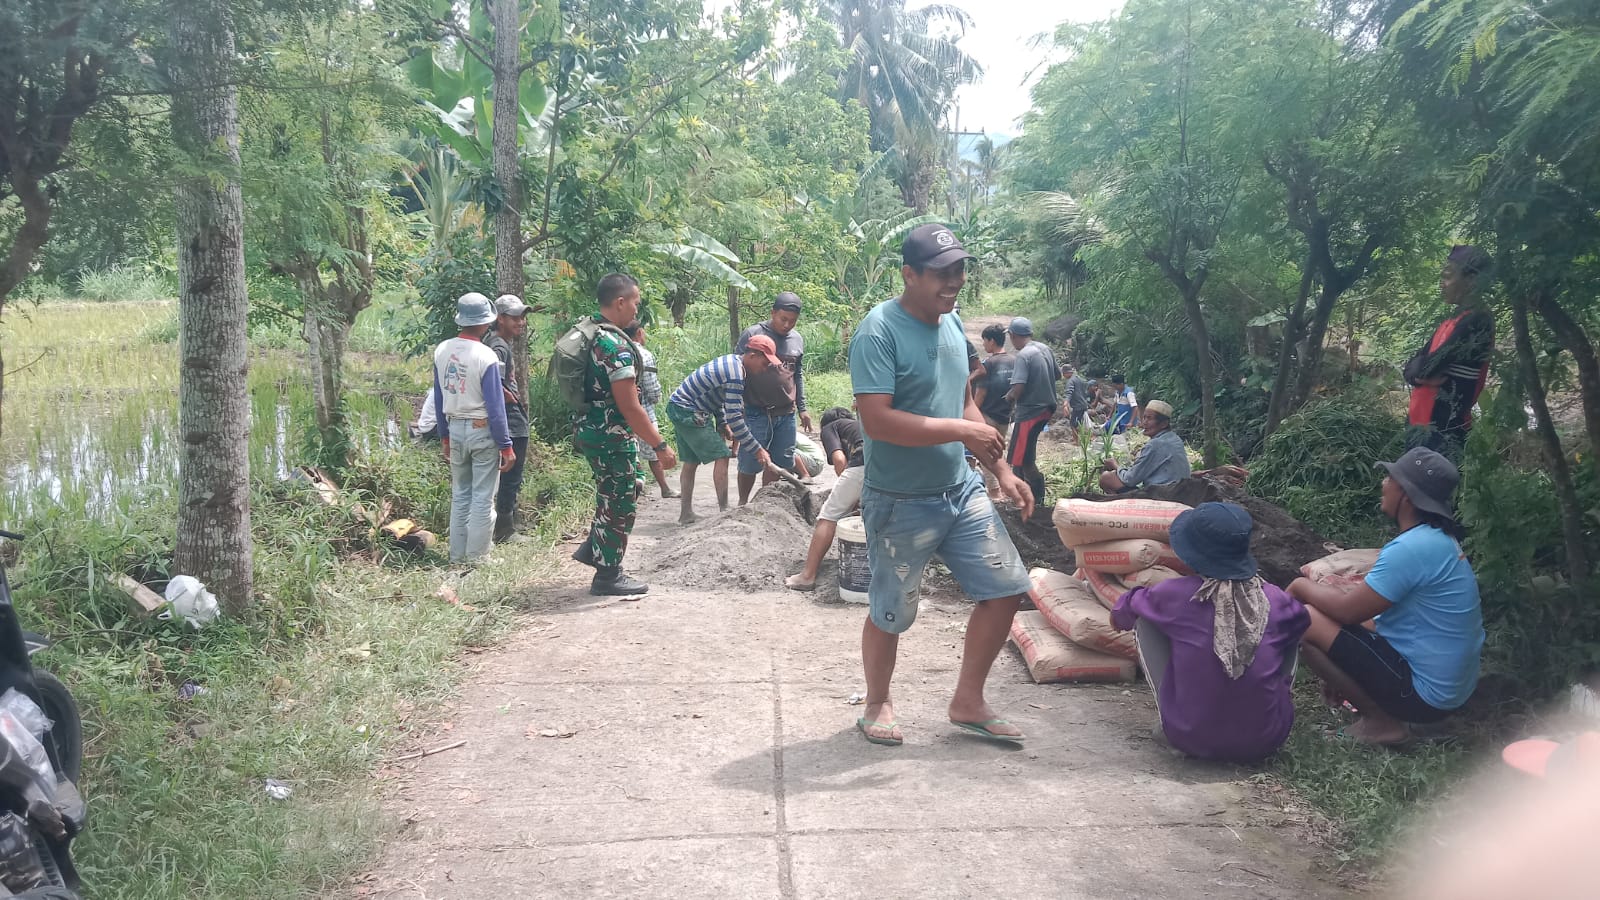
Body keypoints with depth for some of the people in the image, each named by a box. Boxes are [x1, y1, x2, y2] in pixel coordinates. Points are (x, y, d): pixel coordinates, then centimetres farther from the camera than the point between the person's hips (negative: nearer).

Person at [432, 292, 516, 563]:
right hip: (482, 431, -6)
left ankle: (457, 556, 21)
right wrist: (506, 446, -9)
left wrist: (444, 436, 18)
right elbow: (495, 407, -15)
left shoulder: (442, 350, 0)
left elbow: (439, 397, 8)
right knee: (483, 498, 3)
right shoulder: (485, 357, -17)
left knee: (459, 495, 15)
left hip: (455, 429, 6)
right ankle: (476, 558, 6)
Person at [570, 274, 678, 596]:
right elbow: (629, 407, -25)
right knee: (621, 504, 4)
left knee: (630, 485, 25)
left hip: (588, 428, 9)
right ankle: (608, 576, 15)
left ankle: (593, 547, 29)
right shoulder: (617, 346, -23)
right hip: (611, 436, -9)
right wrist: (660, 446, -19)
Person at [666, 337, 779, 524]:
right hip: (688, 412, -10)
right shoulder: (735, 374, -24)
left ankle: (686, 513, 19)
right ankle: (724, 511, -6)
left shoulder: (731, 360, 8)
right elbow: (735, 418, -25)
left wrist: (722, 423, 12)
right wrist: (757, 450, -21)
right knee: (721, 456, -9)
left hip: (679, 407, 10)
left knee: (692, 462, 14)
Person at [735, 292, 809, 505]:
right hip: (757, 413, -4)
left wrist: (802, 408, 18)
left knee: (778, 463, 8)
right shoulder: (753, 334, -6)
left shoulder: (797, 340, 10)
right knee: (750, 464, 2)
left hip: (786, 414, 5)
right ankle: (742, 503, 21)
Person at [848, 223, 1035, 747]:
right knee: (889, 614, 7)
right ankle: (878, 704, 33)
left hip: (962, 490, 7)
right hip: (901, 503, -7)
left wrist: (1002, 472, 12)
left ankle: (968, 703, 23)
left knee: (1006, 590, 6)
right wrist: (961, 430, -26)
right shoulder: (879, 332, -18)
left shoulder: (951, 323, 8)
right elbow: (876, 421, -28)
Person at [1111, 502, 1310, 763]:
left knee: (1145, 620, 9)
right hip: (1264, 744, 2)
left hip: (1189, 739, -1)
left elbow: (1119, 616, 7)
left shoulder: (1174, 595, -13)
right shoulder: (1276, 601, -8)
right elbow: (1302, 622, 18)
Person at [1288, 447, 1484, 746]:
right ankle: (1383, 713, 10)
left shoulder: (1412, 548, -23)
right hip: (1447, 685, 10)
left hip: (1425, 692, -10)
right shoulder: (1438, 539, 8)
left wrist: (1302, 587, 0)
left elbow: (1348, 610, -19)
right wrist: (1342, 671, 18)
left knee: (1305, 621, -13)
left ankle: (1381, 721, -4)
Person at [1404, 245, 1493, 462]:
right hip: (1422, 424, 9)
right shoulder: (1450, 323, 17)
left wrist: (1420, 367, 2)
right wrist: (1424, 371, -8)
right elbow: (1411, 368, 12)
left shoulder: (1477, 322, -12)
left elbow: (1429, 367, -17)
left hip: (1443, 429, -9)